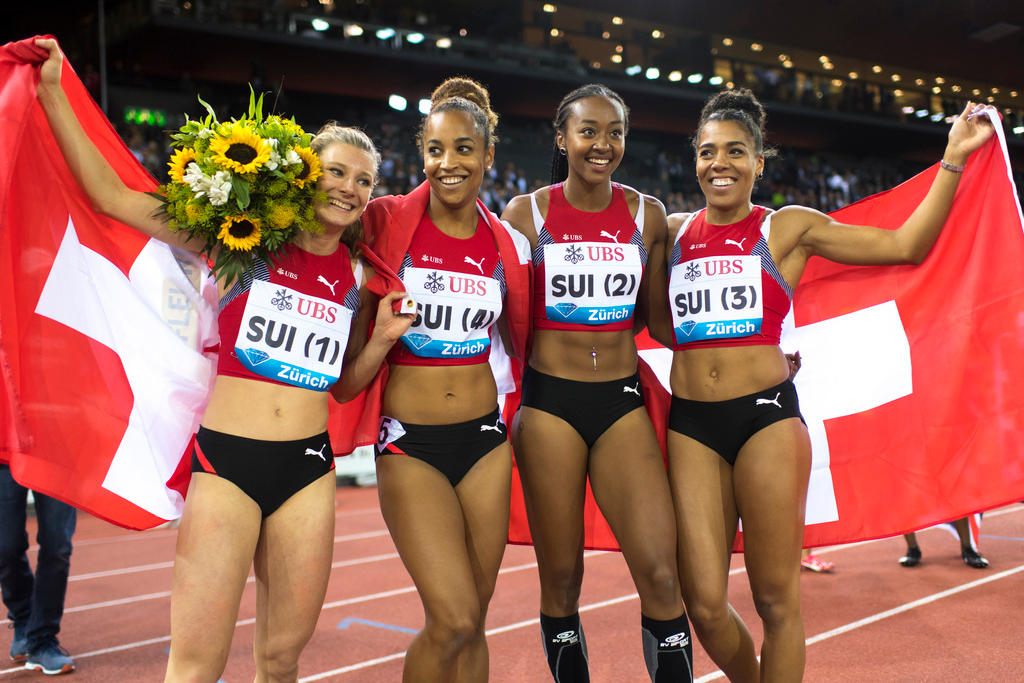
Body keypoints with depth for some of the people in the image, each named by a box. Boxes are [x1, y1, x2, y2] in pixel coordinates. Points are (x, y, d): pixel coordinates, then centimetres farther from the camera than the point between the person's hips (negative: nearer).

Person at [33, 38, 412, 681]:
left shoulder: (359, 277, 10)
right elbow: (112, 196, -1)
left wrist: (383, 338, 2)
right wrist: (53, 95, -4)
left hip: (308, 469, 4)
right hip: (226, 460, -4)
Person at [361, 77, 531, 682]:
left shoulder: (508, 246, 4)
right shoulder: (387, 222, -4)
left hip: (484, 438, 3)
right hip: (409, 442, -3)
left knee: (470, 624, 9)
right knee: (452, 621, -12)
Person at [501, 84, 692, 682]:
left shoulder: (647, 215, 6)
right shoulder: (526, 213, 1)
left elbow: (652, 316, 14)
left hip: (622, 402, 1)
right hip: (549, 404, -1)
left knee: (660, 573, -7)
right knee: (561, 578, 6)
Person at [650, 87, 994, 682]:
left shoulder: (787, 227, 5)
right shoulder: (674, 232, 13)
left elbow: (906, 246, 1)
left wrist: (953, 159, -3)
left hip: (767, 417, -2)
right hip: (691, 425, 2)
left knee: (776, 599, 3)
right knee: (704, 604, 0)